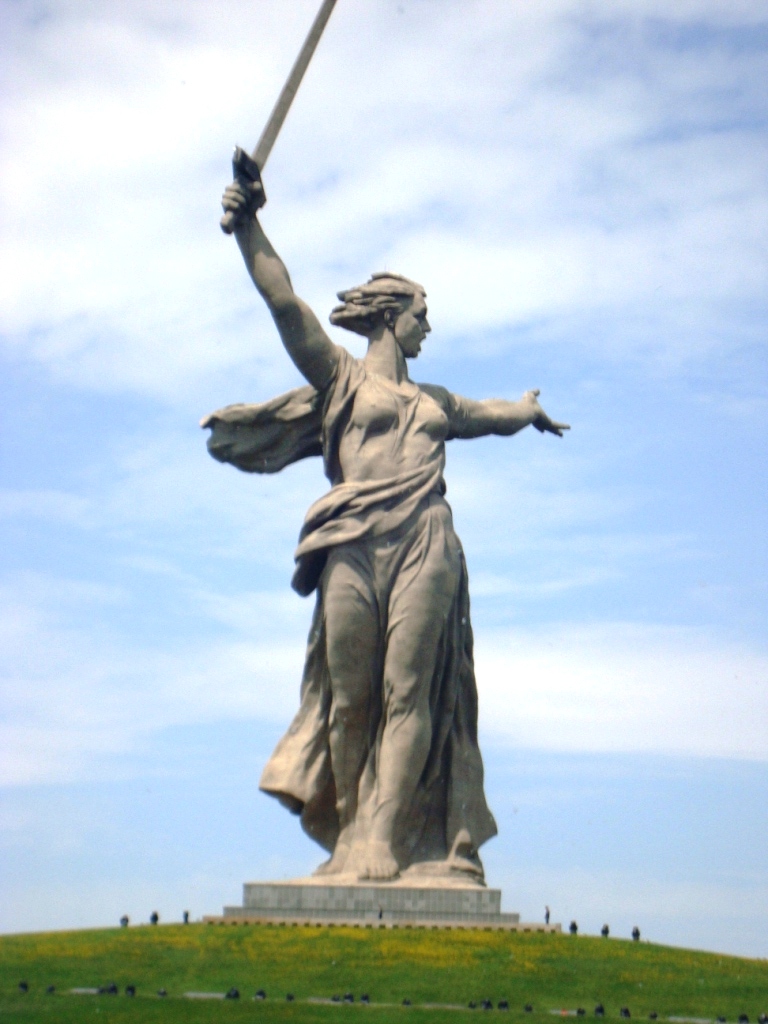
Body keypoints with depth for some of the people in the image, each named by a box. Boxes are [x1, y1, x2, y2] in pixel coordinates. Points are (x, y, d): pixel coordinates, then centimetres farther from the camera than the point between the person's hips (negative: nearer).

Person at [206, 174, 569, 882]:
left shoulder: (434, 401, 30)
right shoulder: (341, 377, 15)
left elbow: (492, 414, 50)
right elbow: (285, 302, 4)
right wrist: (248, 226, -6)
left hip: (425, 547, 3)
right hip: (356, 547, -3)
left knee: (408, 692, -8)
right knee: (350, 696, -5)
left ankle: (381, 843, -12)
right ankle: (346, 832, 1)